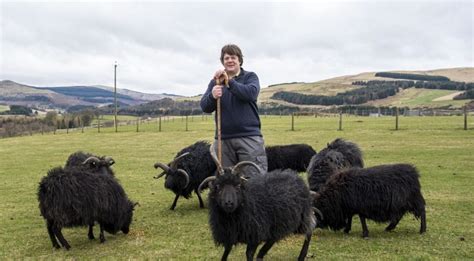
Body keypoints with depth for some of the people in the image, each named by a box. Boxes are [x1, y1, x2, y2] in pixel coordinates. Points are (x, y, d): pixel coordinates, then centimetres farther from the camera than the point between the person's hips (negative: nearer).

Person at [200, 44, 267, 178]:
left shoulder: (250, 77, 7)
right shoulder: (215, 81, 14)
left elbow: (251, 93, -14)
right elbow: (204, 107, 3)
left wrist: (229, 81, -24)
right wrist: (212, 96, -19)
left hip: (249, 136, -3)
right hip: (223, 139, 3)